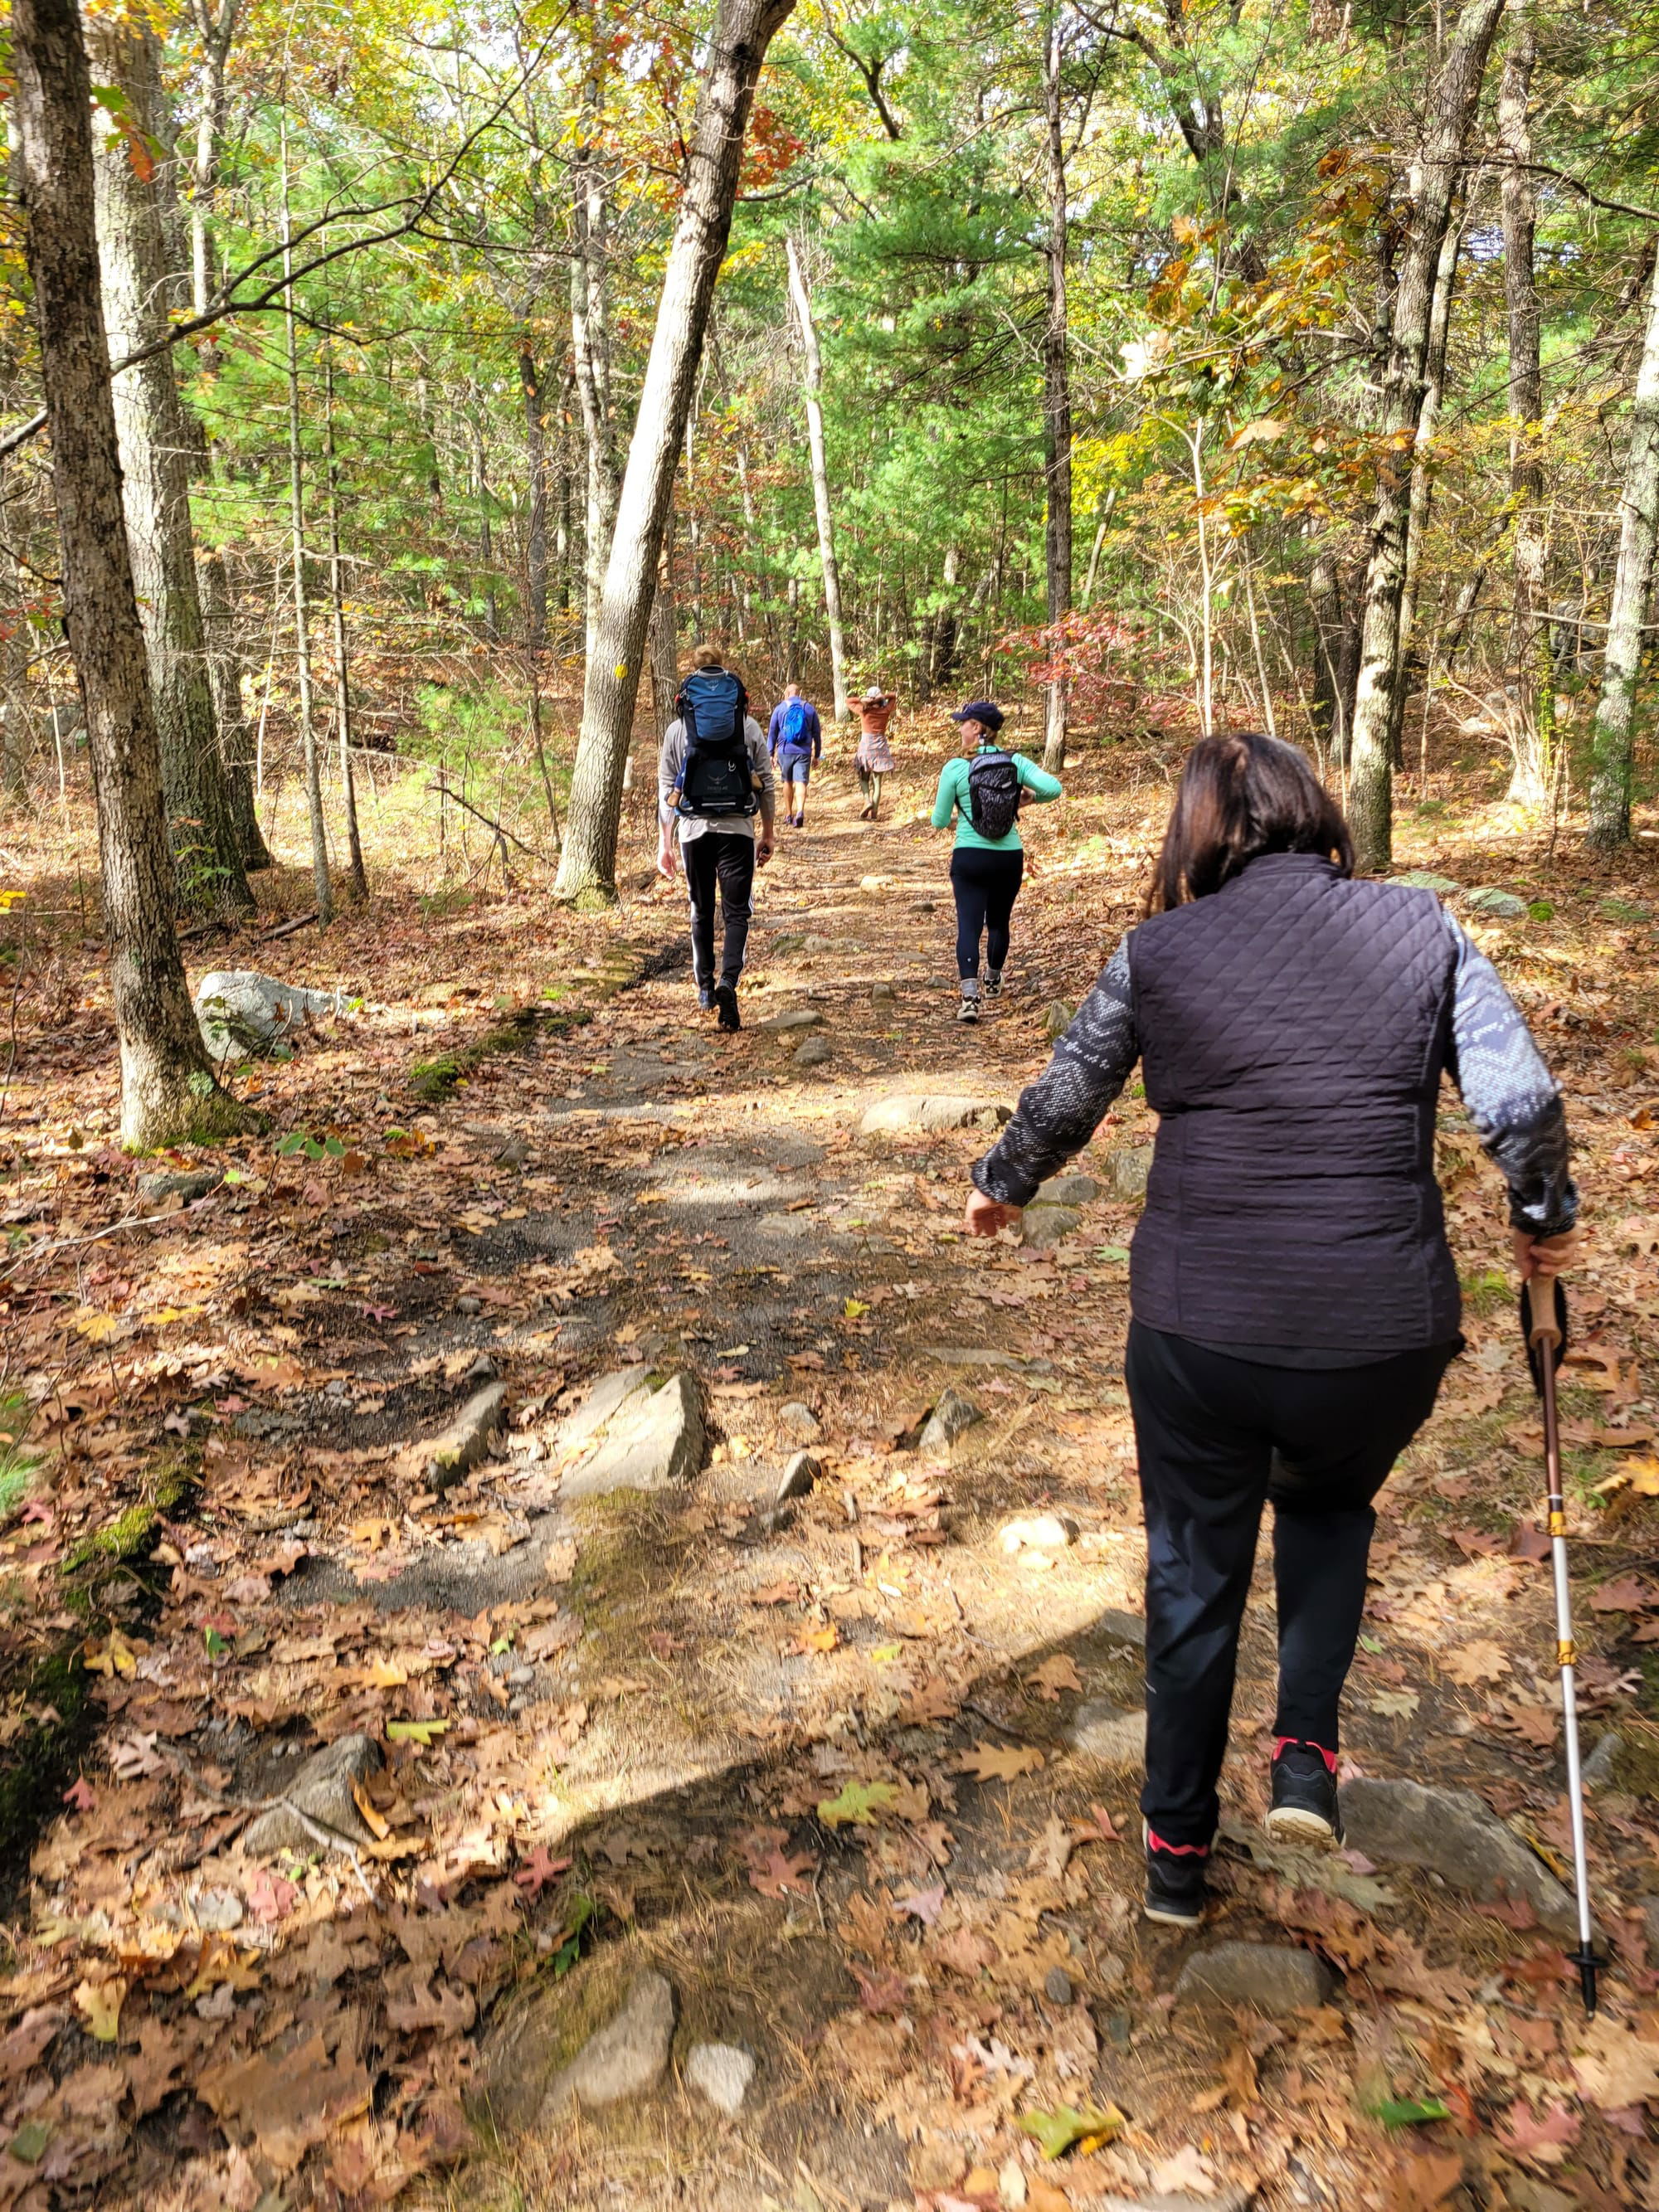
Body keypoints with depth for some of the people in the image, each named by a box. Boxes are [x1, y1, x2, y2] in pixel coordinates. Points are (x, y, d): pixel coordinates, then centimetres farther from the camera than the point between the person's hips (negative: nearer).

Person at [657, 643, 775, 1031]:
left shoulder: (677, 730, 3)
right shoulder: (749, 726, 3)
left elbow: (666, 790, 4)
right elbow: (767, 784, 4)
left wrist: (664, 843, 10)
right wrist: (768, 833, 14)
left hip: (693, 829, 1)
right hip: (737, 829, -1)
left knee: (701, 910, 17)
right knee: (736, 913, 0)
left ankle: (705, 987, 26)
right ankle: (728, 982, -22)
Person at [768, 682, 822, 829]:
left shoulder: (780, 708, 4)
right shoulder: (810, 708, 7)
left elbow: (772, 732, 4)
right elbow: (817, 733, 10)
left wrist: (770, 753, 9)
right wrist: (817, 755, 17)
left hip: (785, 751, 0)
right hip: (804, 752, 0)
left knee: (788, 782, 16)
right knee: (801, 782, -7)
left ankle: (788, 815, 22)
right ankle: (800, 811, -29)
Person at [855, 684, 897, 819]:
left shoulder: (864, 710, -7)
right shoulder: (886, 711, -2)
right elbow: (894, 696, 13)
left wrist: (863, 700, -7)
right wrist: (883, 697, -5)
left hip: (865, 746, -1)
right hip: (881, 747, 1)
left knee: (864, 778, 15)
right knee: (877, 782, 5)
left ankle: (867, 801, -11)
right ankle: (874, 813, 2)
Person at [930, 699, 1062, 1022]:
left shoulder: (955, 768, -9)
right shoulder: (1015, 762, -3)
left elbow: (940, 821, -2)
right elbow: (1054, 788, -15)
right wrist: (1028, 797, 5)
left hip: (969, 858, -3)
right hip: (1009, 857, 3)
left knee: (969, 925, -5)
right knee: (998, 922, 21)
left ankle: (970, 996, -22)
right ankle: (993, 981, 41)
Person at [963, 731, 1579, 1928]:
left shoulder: (1158, 952, -2)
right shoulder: (1419, 928, -1)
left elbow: (1064, 1101, 7)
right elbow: (1520, 1101, -6)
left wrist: (1000, 1186, 26)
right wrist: (1546, 1218, 14)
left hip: (1197, 1333, 0)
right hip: (1383, 1334, 1)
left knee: (1194, 1576, 20)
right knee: (1331, 1508, 33)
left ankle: (1177, 1852, 35)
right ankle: (1308, 1757, 22)